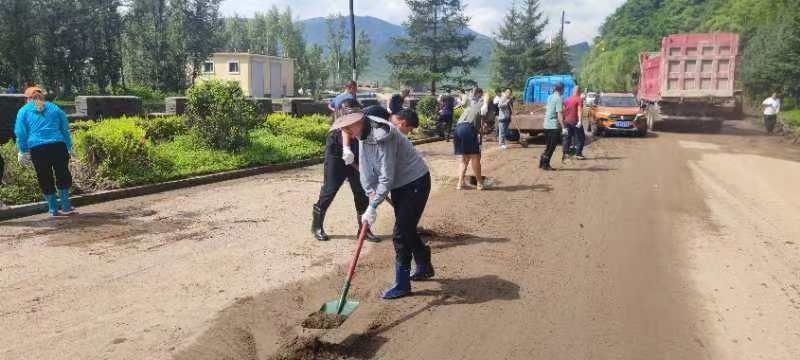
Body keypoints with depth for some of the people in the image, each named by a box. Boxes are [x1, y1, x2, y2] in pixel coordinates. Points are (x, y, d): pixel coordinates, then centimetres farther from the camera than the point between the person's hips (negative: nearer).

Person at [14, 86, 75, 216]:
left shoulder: (23, 111, 10)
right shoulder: (54, 108, 14)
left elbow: (20, 133, 5)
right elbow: (65, 129, 15)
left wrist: (23, 152, 11)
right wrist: (69, 147, 18)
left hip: (37, 148, -1)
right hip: (58, 146, 1)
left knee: (45, 179, 8)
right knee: (63, 175, 10)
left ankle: (53, 209, 13)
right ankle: (66, 207, 10)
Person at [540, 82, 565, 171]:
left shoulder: (549, 97, 11)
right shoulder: (559, 99, -13)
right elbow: (559, 115, -20)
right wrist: (563, 127, -21)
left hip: (547, 125, 8)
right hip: (554, 126, -8)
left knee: (548, 146, 15)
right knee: (552, 147, 0)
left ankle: (543, 163, 14)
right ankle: (545, 164, -1)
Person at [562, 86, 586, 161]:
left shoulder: (567, 99, 12)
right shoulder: (579, 99, -7)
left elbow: (564, 110, 13)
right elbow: (579, 110, -19)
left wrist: (564, 120, 20)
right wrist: (580, 121, -27)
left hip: (567, 121, 6)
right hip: (575, 121, -6)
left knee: (567, 138, 10)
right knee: (580, 137, 5)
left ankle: (565, 153, 5)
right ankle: (578, 154, 3)